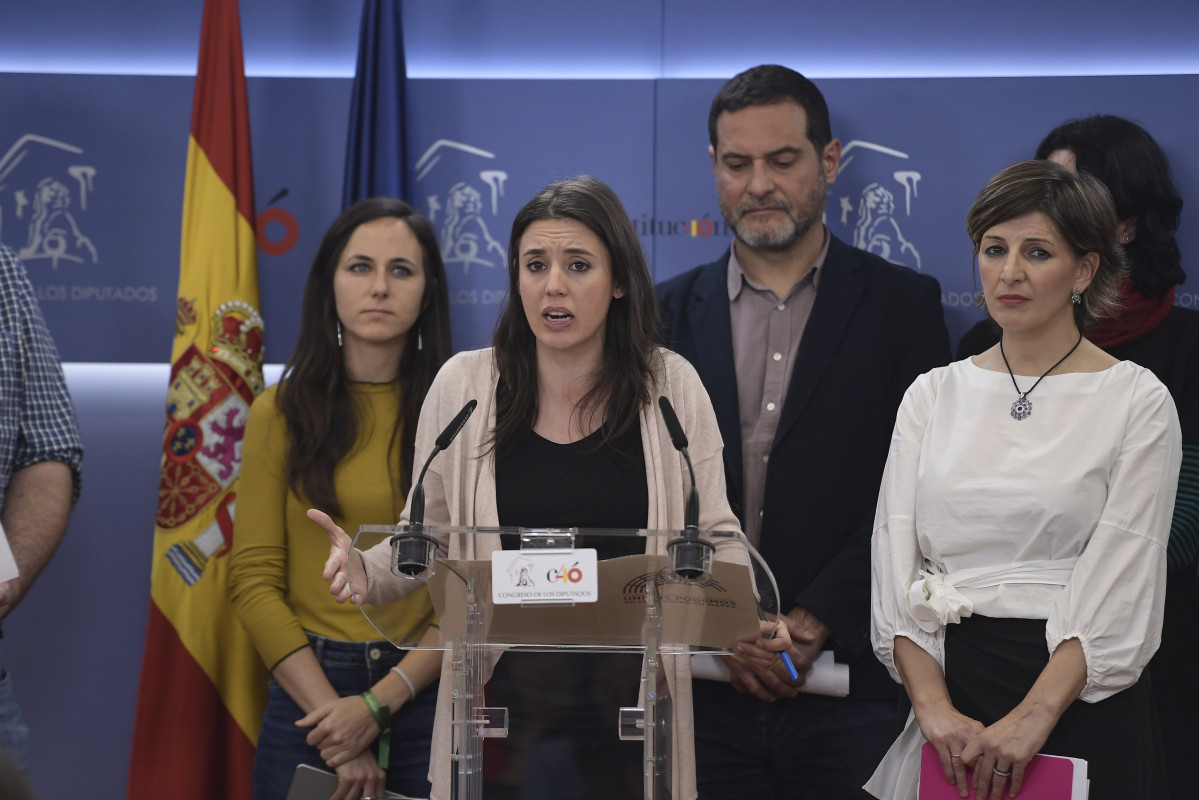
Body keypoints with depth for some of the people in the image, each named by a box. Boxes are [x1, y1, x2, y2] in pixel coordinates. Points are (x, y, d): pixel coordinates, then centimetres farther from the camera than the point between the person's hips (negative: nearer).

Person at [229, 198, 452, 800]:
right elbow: (253, 580, -3)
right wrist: (338, 725, -12)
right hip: (308, 689, 1)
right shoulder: (280, 412, 1)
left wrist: (379, 703, -15)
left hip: (428, 697, -1)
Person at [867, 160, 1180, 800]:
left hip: (1083, 704, -3)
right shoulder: (933, 394, 8)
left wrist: (1031, 719, -20)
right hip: (952, 681, 3)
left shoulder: (1137, 402, -2)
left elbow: (1119, 588, -10)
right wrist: (933, 705, -12)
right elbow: (895, 561, 1)